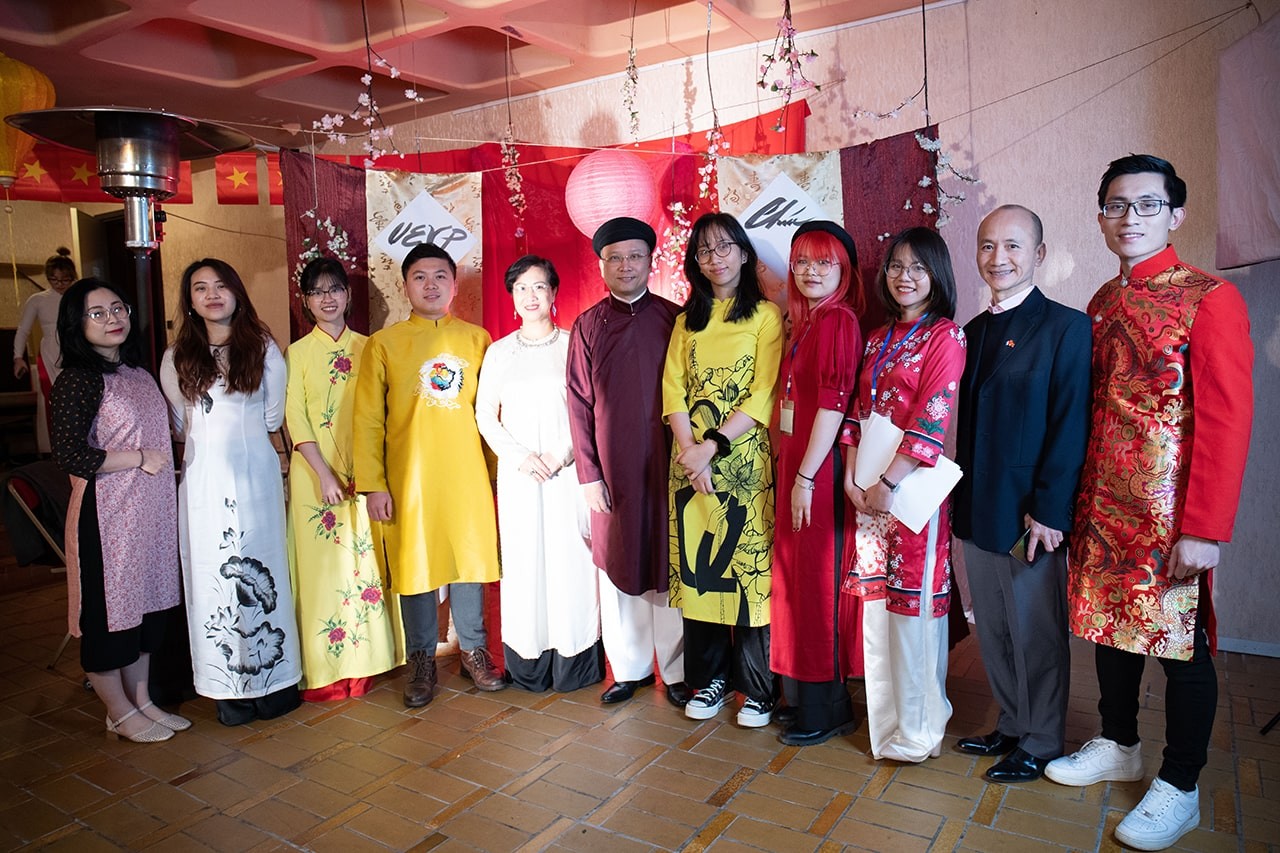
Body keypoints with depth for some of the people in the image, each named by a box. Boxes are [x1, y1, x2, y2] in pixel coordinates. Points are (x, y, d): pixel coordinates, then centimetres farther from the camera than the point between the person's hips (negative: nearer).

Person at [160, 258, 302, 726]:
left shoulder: (263, 349, 3)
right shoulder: (177, 358, 9)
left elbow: (273, 416, 8)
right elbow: (180, 425, 16)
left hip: (255, 473, -2)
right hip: (203, 477, 2)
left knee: (261, 569, 2)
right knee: (214, 576, 2)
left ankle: (274, 678, 11)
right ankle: (230, 687, 9)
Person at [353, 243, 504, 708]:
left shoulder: (477, 339, 7)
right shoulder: (384, 343, 2)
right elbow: (368, 419, 0)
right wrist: (373, 485, -5)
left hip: (467, 474, 2)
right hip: (409, 478, -1)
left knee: (470, 559, 9)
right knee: (415, 565, 6)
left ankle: (474, 650, 26)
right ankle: (422, 661, 22)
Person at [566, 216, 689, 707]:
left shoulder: (674, 319, 3)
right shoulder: (588, 326, 4)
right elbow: (579, 404, 2)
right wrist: (588, 474, -3)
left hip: (666, 463, -1)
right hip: (612, 468, 1)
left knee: (669, 565, 6)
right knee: (618, 565, 9)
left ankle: (677, 671, 20)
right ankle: (629, 669, 24)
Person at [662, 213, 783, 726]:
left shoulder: (766, 316, 2)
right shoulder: (687, 321, 15)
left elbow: (763, 394, -8)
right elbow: (673, 389, 6)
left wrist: (713, 446, -14)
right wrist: (690, 450, -9)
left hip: (745, 458, -4)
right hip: (692, 460, 4)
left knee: (751, 566, -2)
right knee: (696, 567, 6)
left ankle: (757, 688, 12)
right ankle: (711, 677, 21)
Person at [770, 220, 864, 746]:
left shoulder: (838, 320, -13)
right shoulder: (805, 322, 15)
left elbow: (833, 404, -18)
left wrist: (805, 477, -18)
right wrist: (790, 467, 12)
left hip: (818, 467, -9)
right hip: (794, 462, 9)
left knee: (817, 579, 1)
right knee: (796, 574, 15)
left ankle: (826, 710, 17)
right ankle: (803, 695, 30)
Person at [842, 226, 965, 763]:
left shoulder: (946, 336, -6)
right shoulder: (879, 339, 14)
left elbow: (932, 420, -14)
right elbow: (859, 410, 11)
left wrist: (888, 482, -16)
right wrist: (852, 476, -1)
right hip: (869, 488, 6)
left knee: (914, 602, 1)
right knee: (875, 599, 11)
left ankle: (917, 729, 17)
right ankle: (885, 719, 27)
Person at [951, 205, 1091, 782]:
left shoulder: (1066, 328, -9)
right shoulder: (973, 332, 12)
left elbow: (1070, 428, -14)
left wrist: (1048, 510, -18)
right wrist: (961, 499, 9)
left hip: (1030, 516, -6)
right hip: (977, 512, 7)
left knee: (1036, 634, 8)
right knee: (994, 631, 17)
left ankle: (1040, 745, 25)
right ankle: (1011, 726, 35)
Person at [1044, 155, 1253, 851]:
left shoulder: (1210, 298, -10)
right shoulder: (1102, 304, 10)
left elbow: (1227, 421, -15)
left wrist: (1204, 530, -18)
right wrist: (1078, 498, 11)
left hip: (1170, 515, -6)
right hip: (1101, 507, 6)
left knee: (1180, 644, 7)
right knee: (1109, 627, 17)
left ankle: (1179, 788, 23)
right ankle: (1118, 747, 36)